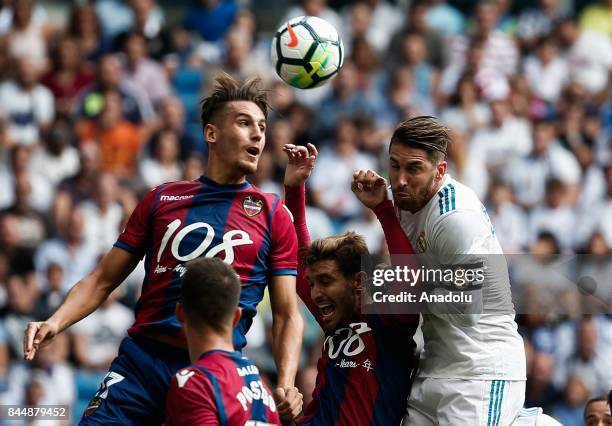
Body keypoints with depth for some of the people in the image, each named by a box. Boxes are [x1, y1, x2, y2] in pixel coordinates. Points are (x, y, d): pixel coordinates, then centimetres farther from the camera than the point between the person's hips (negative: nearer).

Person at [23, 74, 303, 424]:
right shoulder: (161, 199, 13)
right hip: (140, 360, 1)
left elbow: (288, 315, 6)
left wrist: (286, 388, -9)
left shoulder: (273, 214, 9)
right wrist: (55, 324, -2)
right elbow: (103, 280, 15)